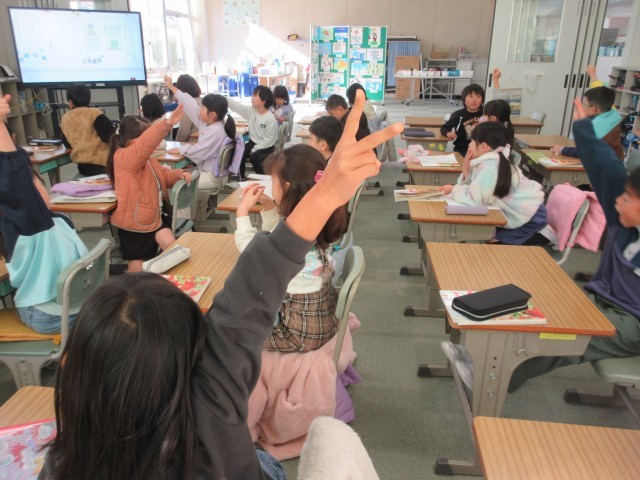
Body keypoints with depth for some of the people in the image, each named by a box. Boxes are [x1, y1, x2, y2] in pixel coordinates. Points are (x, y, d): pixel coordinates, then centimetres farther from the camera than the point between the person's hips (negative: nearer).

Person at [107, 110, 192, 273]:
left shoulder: (147, 159, 10)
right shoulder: (122, 158, -21)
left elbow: (163, 175, 22)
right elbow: (144, 144, -41)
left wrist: (180, 174, -3)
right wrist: (167, 124, -55)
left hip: (154, 216, 8)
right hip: (133, 224, -7)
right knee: (138, 268, 3)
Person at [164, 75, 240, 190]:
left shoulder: (216, 131, -23)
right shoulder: (206, 122, 4)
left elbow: (199, 152, -22)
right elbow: (191, 105, 10)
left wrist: (180, 150, -7)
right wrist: (172, 87, 16)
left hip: (213, 177, -10)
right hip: (206, 170, 10)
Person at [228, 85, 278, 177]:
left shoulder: (271, 119, -22)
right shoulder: (251, 111, -4)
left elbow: (269, 140, -21)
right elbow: (236, 106, -10)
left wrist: (254, 149, -21)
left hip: (266, 146, -6)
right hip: (253, 142, 6)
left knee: (254, 157, -30)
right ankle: (241, 178, -2)